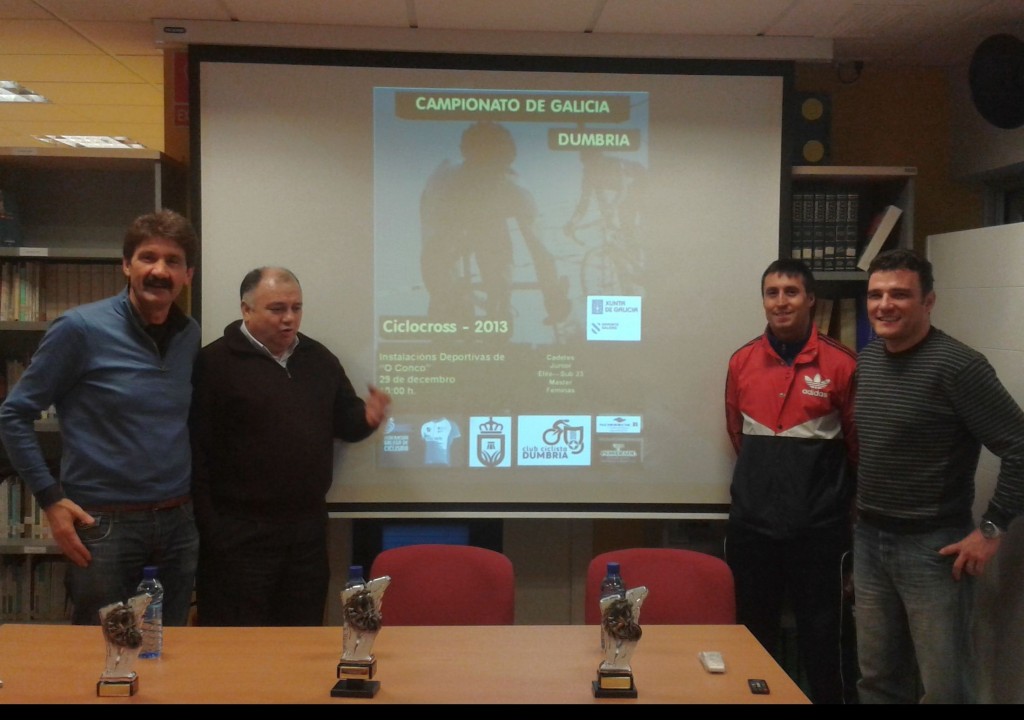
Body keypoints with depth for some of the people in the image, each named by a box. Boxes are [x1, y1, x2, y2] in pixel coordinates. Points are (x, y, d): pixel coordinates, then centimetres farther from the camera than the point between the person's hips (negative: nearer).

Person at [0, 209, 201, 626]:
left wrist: (194, 492, 11)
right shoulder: (80, 329, -10)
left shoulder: (191, 336, 5)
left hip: (179, 524, 5)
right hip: (104, 525, -5)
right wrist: (51, 500, -9)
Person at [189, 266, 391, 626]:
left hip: (308, 529, 6)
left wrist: (367, 417, -6)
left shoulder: (319, 359, 12)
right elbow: (196, 451, -13)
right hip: (239, 533, -6)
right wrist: (209, 527, -17)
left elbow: (344, 423, 18)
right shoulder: (215, 362, -8)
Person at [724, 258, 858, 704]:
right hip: (752, 520, 3)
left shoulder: (841, 363, -8)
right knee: (753, 632, 13)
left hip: (818, 524, -3)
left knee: (819, 634, 6)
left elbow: (858, 443, 3)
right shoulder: (741, 361, 3)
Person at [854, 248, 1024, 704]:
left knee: (943, 687, 4)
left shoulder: (957, 366, -17)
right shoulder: (864, 361, 6)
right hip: (868, 540, 7)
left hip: (933, 546, -6)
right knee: (877, 680, 17)